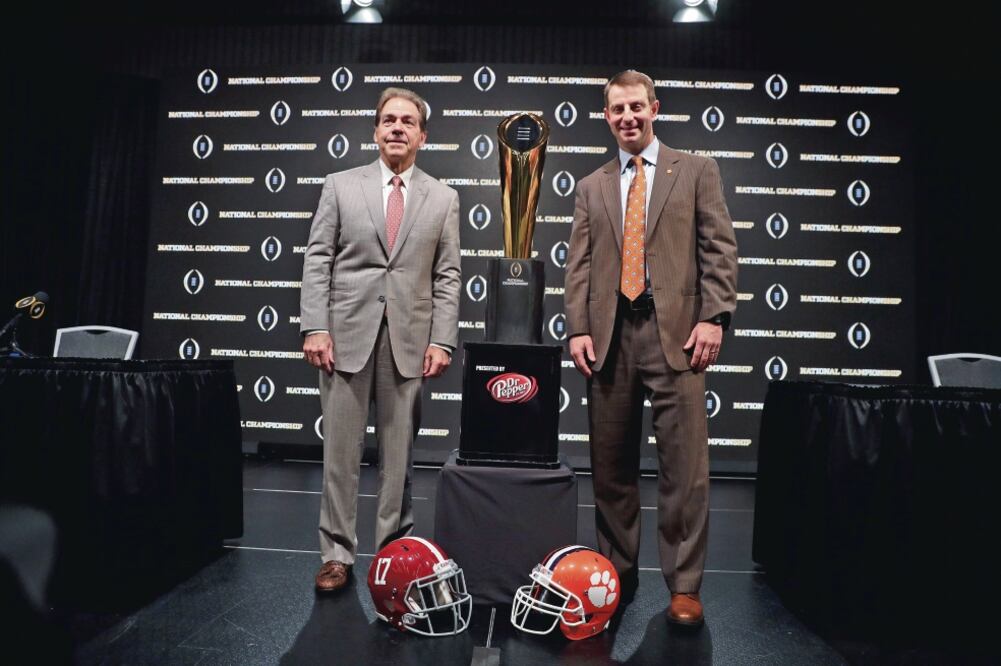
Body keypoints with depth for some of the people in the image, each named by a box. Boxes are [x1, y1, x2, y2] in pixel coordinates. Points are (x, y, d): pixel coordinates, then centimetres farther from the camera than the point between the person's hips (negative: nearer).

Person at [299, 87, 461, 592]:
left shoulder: (443, 199, 10)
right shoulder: (340, 186, 9)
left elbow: (447, 276, 6)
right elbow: (317, 262, 4)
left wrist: (441, 340, -3)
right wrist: (315, 327, -6)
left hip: (409, 341, 1)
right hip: (347, 334, 0)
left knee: (399, 453, 5)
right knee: (340, 450, 3)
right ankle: (337, 554, 15)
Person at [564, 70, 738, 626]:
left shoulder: (696, 171, 11)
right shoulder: (592, 187, 18)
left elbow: (719, 249, 3)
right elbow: (579, 265, 11)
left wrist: (713, 317, -8)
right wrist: (578, 329, 0)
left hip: (674, 331, -3)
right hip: (610, 336, 3)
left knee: (685, 466, -3)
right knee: (612, 466, 8)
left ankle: (684, 586, 8)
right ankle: (617, 573, 22)